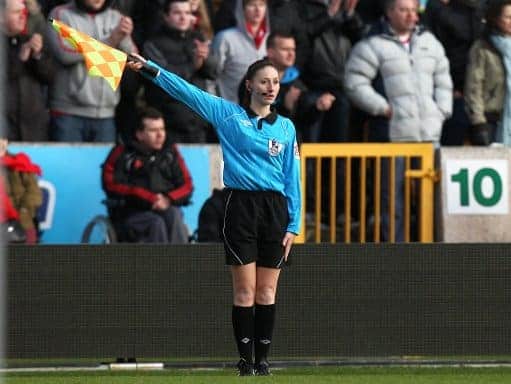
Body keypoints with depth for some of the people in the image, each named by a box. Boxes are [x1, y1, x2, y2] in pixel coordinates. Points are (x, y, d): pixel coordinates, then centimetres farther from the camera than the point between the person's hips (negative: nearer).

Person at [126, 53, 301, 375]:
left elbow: (292, 178, 10)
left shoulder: (286, 127, 11)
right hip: (241, 206, -2)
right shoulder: (228, 114, 6)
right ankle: (245, 360, 2)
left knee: (267, 292, 1)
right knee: (245, 291, -3)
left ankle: (263, 359, 6)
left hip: (275, 209, 2)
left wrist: (293, 224, 5)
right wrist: (149, 68, -8)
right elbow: (186, 91, 1)